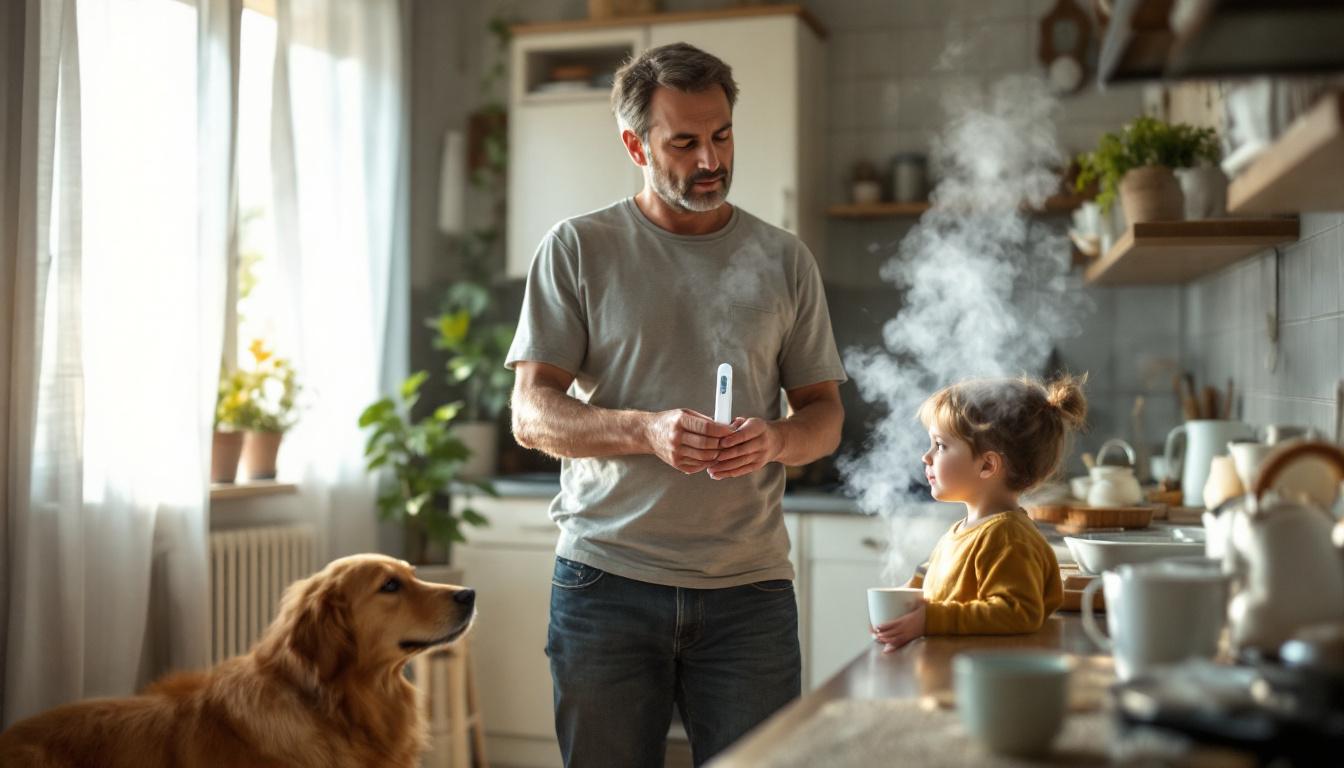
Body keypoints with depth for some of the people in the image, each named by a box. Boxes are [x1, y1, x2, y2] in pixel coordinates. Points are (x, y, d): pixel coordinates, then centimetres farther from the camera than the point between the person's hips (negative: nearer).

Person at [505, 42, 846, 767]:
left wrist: (776, 439, -12)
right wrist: (647, 430, -21)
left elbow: (824, 411, 12)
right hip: (606, 579, -1)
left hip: (749, 586, 2)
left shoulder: (783, 260, 10)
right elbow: (531, 414, -3)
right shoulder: (577, 248, 2)